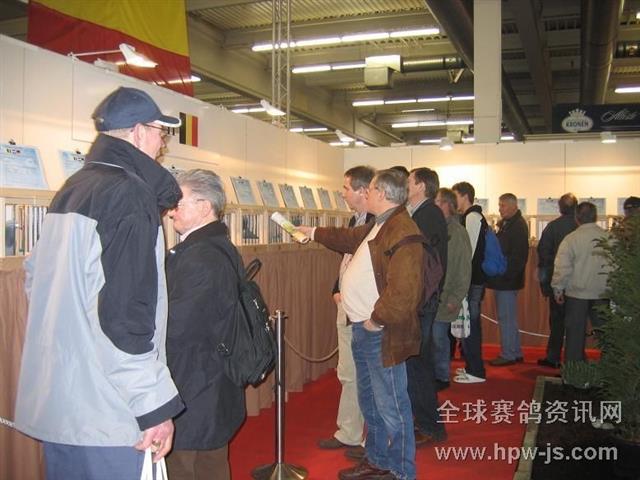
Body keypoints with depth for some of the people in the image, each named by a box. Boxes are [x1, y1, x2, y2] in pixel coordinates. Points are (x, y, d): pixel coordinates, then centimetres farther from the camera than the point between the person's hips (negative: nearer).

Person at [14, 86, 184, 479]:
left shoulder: (71, 190, 13)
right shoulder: (130, 193, -16)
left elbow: (36, 276, 20)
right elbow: (124, 315, -23)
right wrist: (155, 406, -18)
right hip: (103, 416, -9)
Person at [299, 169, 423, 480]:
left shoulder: (403, 232, -21)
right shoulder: (377, 226, 12)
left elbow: (403, 291, -29)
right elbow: (350, 239, 32)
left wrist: (377, 320, -19)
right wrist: (314, 233, 41)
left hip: (382, 334, -11)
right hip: (363, 327, 11)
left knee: (391, 407, 1)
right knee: (370, 402, 22)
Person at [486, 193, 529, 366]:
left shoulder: (518, 226, -13)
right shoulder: (506, 224, 17)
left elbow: (518, 256, -20)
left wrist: (505, 275, -21)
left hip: (507, 280, -10)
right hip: (503, 280, 10)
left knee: (506, 318, -4)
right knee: (508, 318, 15)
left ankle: (508, 355, 4)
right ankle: (515, 352, 24)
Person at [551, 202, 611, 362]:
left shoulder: (571, 239, -10)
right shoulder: (609, 238, -5)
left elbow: (562, 267, -11)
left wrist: (558, 289, 0)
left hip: (577, 293, -2)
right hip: (603, 293, 2)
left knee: (576, 332, 7)